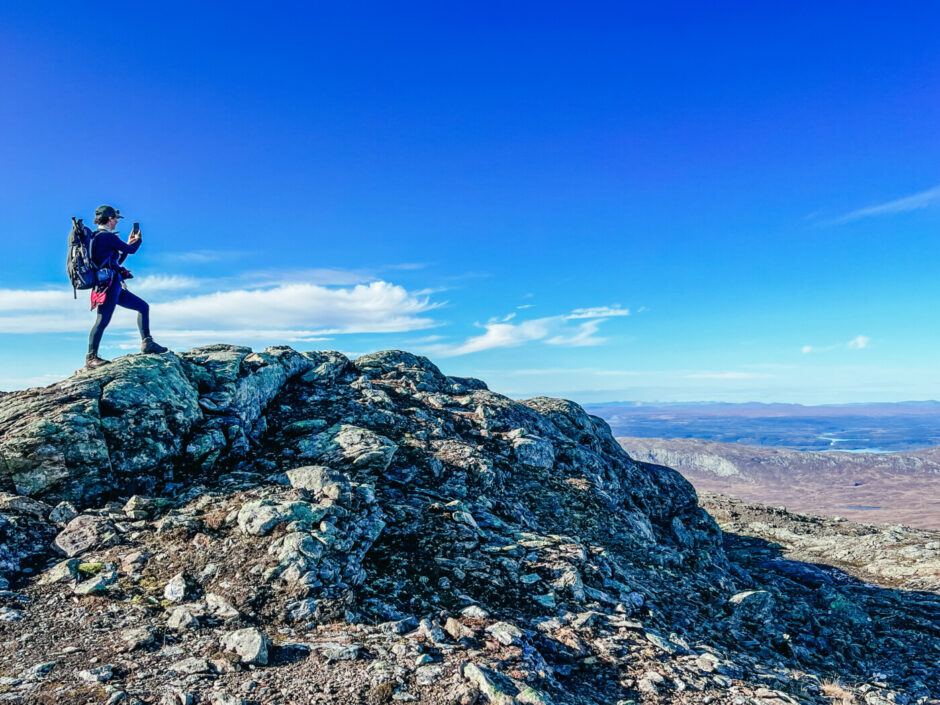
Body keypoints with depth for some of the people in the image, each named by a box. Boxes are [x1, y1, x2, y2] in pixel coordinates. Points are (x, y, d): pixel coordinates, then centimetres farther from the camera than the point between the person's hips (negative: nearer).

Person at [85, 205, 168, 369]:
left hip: (115, 286, 11)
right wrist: (138, 239, 16)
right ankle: (91, 358, -11)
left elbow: (118, 260, 29)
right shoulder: (107, 236, -10)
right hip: (109, 283, -11)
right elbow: (131, 250, -5)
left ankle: (147, 343, 12)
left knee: (143, 306, 13)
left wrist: (128, 243, 28)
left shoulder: (98, 237, 22)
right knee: (102, 321, -13)